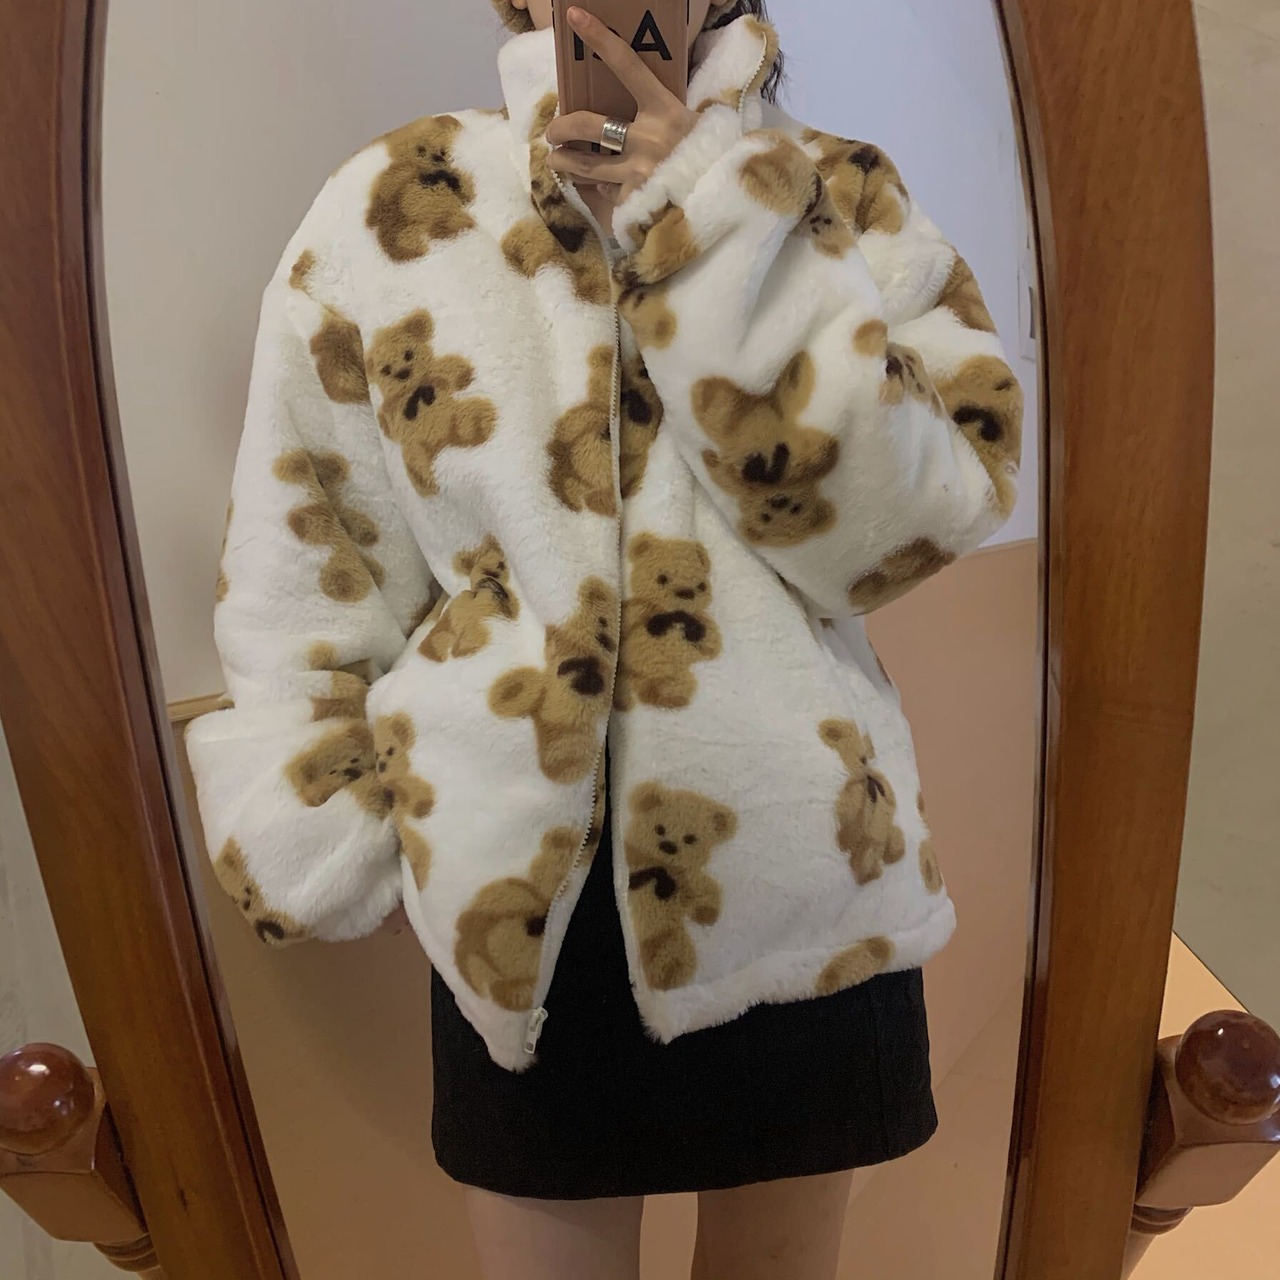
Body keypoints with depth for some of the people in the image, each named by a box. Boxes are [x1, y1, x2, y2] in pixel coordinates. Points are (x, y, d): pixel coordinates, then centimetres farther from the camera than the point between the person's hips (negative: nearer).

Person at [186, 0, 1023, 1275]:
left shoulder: (844, 201, 3)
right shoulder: (396, 203, 2)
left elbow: (923, 511, -12)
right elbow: (302, 565, 2)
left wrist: (723, 224, -15)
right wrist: (309, 845, 1)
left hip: (801, 874, 2)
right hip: (517, 895, 0)